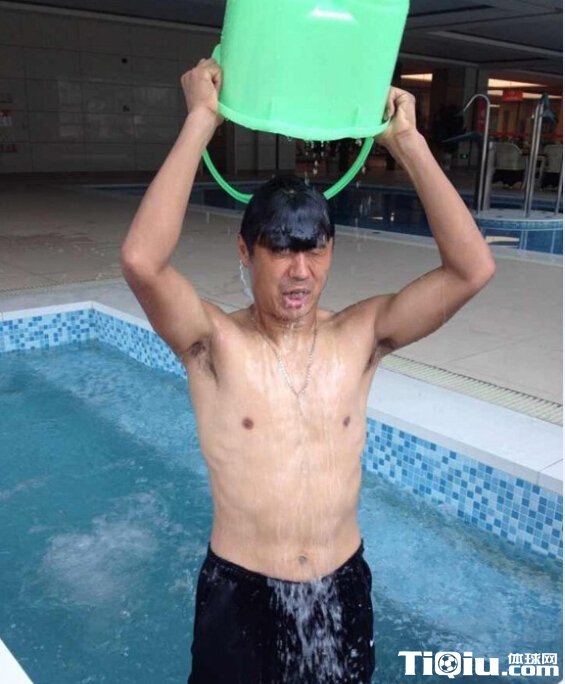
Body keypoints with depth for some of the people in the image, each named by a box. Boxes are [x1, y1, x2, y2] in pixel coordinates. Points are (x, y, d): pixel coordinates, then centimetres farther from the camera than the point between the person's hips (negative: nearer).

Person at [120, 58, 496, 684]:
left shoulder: (360, 336, -8)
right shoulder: (216, 342, -16)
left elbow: (472, 268, -18)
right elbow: (141, 260, -34)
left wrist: (407, 142, -18)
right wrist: (201, 120, -29)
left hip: (343, 585, 3)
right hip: (240, 591, -2)